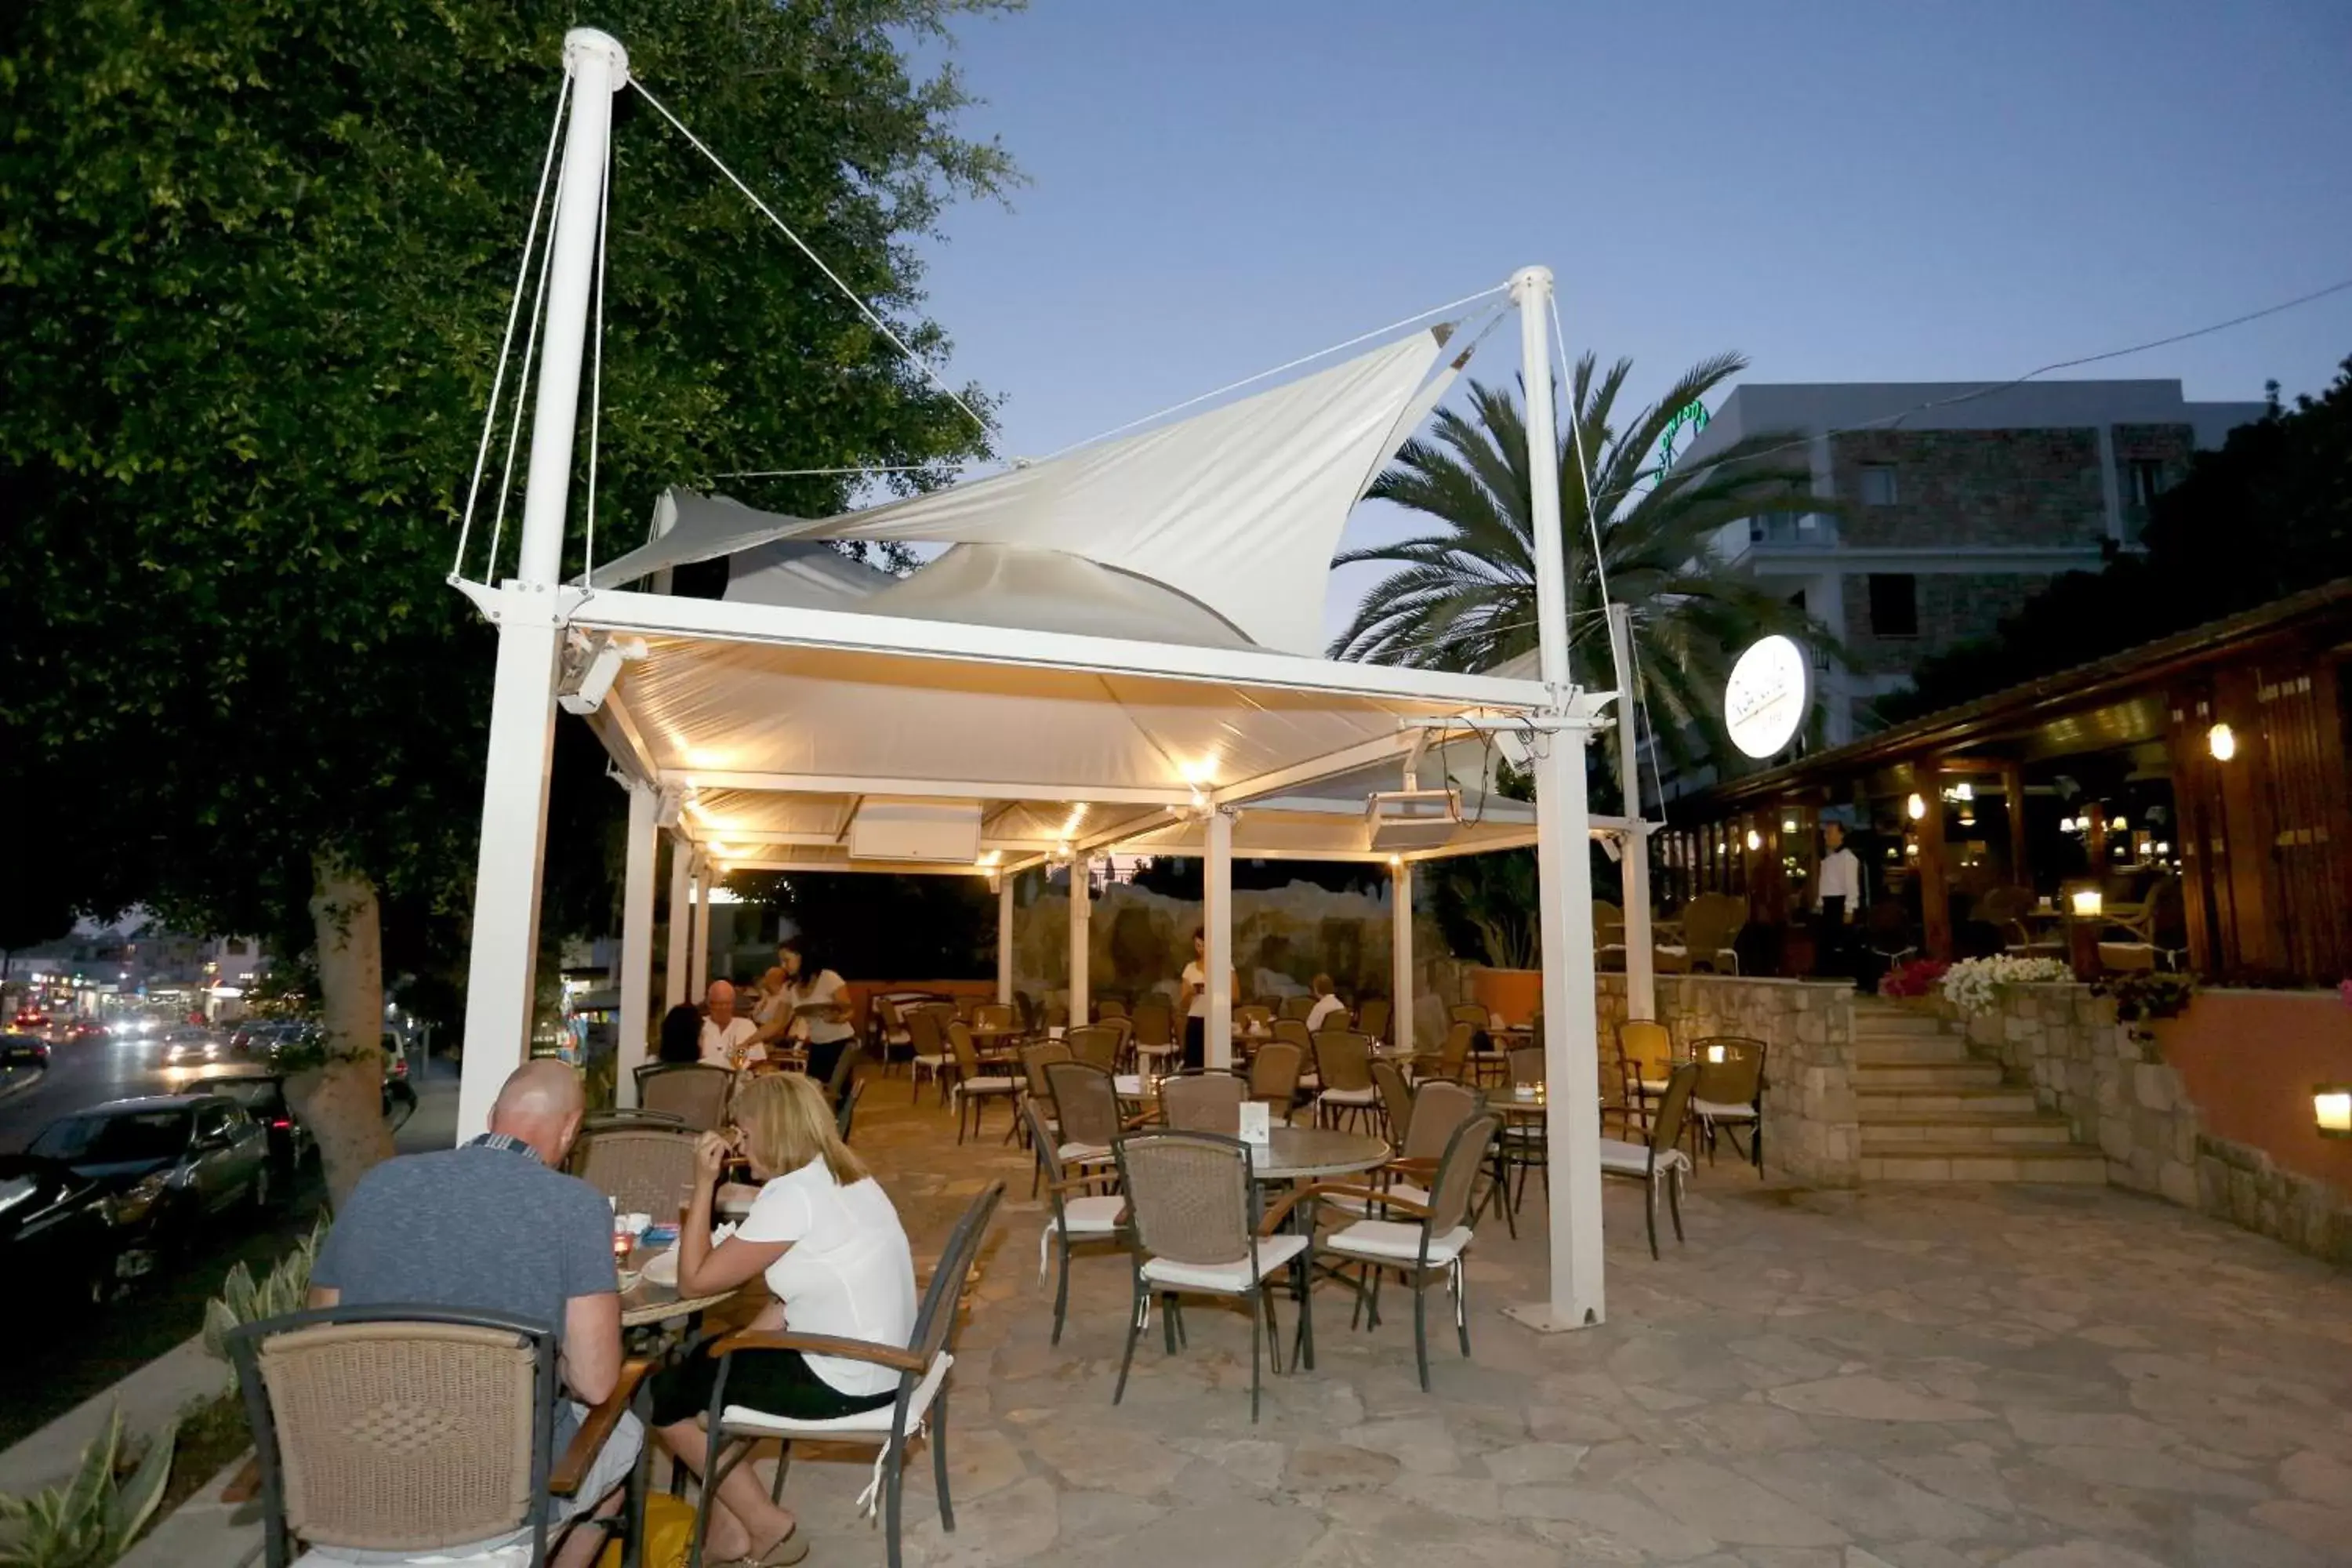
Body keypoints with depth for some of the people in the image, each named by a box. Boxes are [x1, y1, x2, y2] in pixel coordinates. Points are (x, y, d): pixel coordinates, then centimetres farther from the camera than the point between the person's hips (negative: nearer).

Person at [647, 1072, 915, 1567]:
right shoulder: (843, 1176, 6)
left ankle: (766, 1526, 19)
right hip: (877, 1361, 9)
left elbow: (693, 1281, -14)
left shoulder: (793, 1195, -22)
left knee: (665, 1394, 8)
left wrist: (704, 1184, -10)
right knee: (704, 1360, 21)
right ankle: (728, 1521, 29)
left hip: (843, 1381, -9)